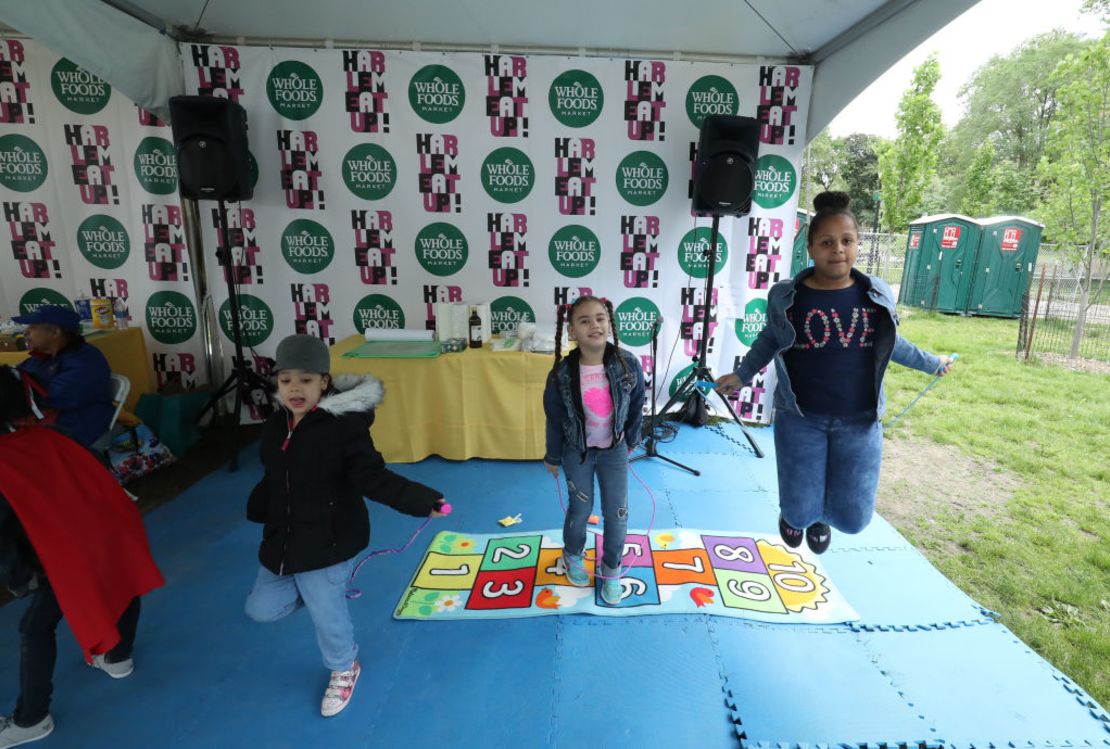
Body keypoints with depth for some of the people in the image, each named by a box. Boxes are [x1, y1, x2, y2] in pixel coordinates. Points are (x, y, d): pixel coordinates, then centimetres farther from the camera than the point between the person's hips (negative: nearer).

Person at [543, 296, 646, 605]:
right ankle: (573, 556, 46)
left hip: (615, 450, 1)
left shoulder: (628, 364, -20)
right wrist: (552, 458, 2)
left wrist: (632, 441, 9)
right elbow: (555, 420, -9)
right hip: (577, 452, -1)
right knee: (580, 509, 15)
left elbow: (636, 406, -3)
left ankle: (611, 571, 33)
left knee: (617, 513, 8)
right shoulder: (561, 374, -23)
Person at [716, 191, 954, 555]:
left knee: (852, 518, 4)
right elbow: (769, 340, 11)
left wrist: (931, 363, 27)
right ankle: (796, 510, 40)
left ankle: (820, 512, 41)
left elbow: (889, 342, 16)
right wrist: (741, 375, 6)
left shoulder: (877, 294, -2)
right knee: (800, 513, 0)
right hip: (800, 418, -2)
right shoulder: (784, 296, -7)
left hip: (859, 420, 2)